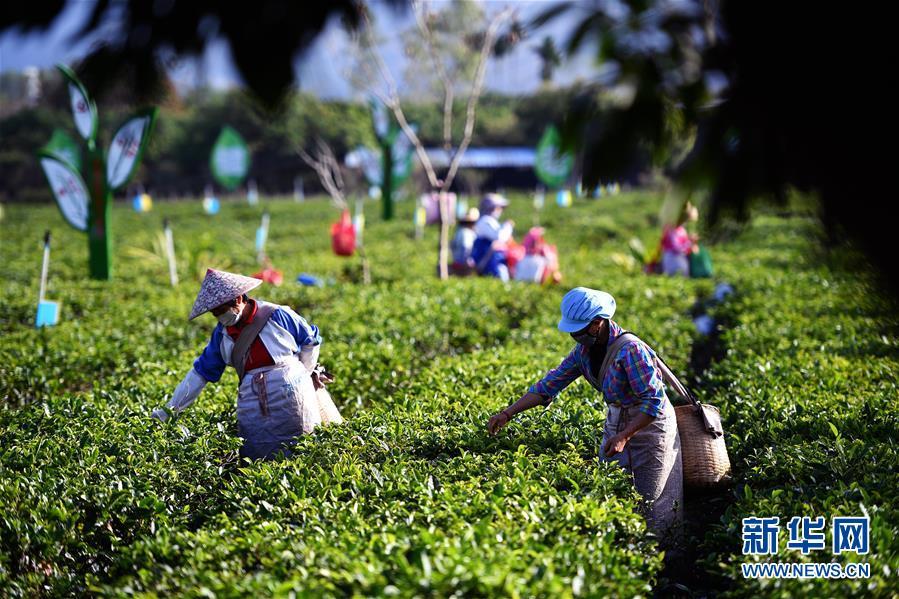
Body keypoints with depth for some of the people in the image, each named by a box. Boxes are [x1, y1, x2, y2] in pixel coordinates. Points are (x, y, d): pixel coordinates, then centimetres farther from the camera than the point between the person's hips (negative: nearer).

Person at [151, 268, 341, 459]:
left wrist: (301, 376, 6)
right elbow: (200, 372, 12)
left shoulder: (277, 316, -6)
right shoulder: (222, 333, 8)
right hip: (252, 406, 4)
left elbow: (311, 341, 7)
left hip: (291, 400, -4)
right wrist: (169, 410, 10)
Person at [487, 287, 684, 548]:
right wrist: (508, 413, -6)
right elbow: (551, 383, 0)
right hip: (617, 422, 8)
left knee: (654, 504, -3)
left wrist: (624, 437, -31)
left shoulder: (630, 350, -27)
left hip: (650, 427, -8)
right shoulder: (585, 348, -3)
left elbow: (653, 401, -26)